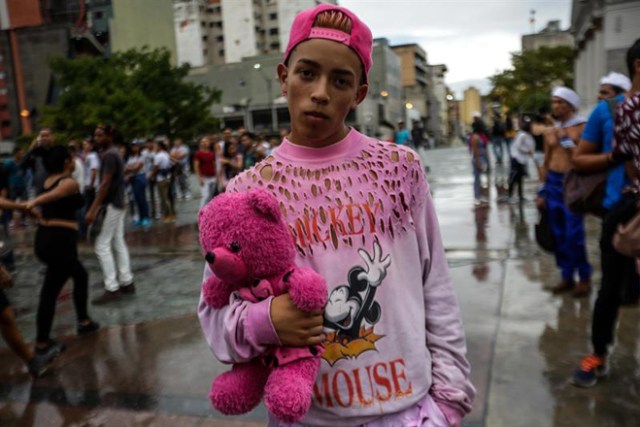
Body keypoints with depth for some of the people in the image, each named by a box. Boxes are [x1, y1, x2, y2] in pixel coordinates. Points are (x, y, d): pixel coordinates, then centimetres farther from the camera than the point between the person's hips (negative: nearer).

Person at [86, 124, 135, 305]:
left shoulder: (109, 155, -16)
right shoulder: (114, 153, 15)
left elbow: (105, 184, -22)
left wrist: (93, 209, -24)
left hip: (111, 205, -10)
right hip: (118, 203, 10)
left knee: (102, 245, -7)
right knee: (119, 243, 12)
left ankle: (112, 288, -4)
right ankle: (126, 282, 16)